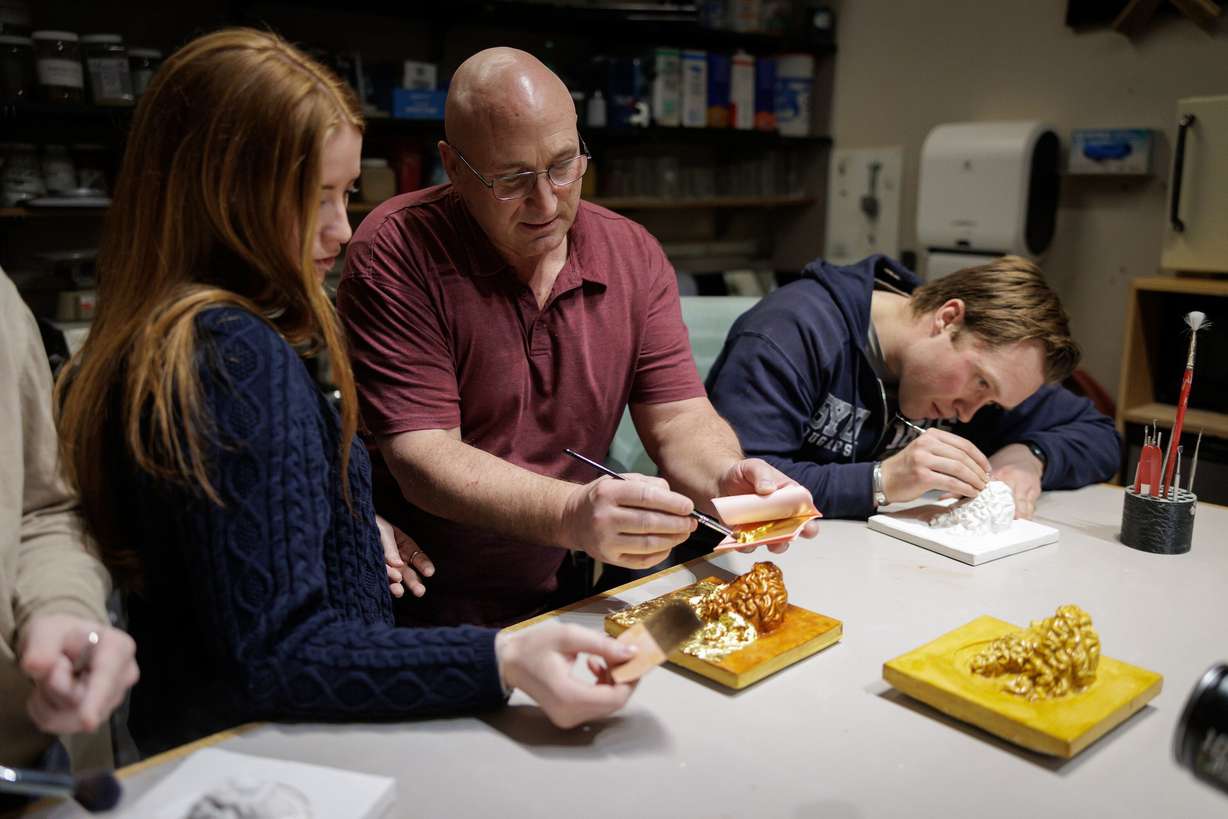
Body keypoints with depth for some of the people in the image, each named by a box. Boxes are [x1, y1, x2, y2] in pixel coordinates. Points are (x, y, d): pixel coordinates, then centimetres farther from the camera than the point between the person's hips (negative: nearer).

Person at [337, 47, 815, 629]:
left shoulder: (633, 255, 4)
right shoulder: (395, 253, -12)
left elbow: (678, 416, 3)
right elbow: (423, 458, -17)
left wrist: (728, 479, -20)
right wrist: (573, 516, -33)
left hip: (562, 590, 3)